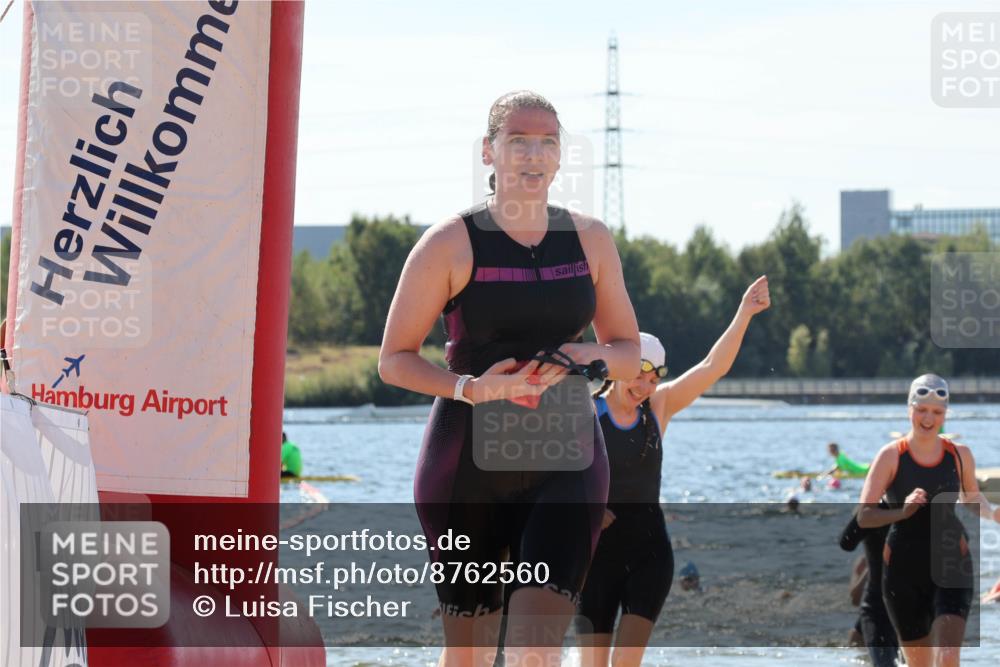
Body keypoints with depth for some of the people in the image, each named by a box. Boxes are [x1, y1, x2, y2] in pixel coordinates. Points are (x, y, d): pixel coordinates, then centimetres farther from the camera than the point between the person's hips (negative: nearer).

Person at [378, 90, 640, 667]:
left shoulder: (591, 240, 7)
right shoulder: (450, 245, -3)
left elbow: (630, 353, 15)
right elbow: (395, 359, 0)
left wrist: (588, 356, -9)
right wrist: (470, 388, -18)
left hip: (566, 459, 2)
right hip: (469, 462, -2)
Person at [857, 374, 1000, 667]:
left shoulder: (960, 455, 2)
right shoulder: (891, 455, -7)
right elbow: (864, 516, -10)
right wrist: (903, 511, -27)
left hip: (951, 565, 1)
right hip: (904, 570, -1)